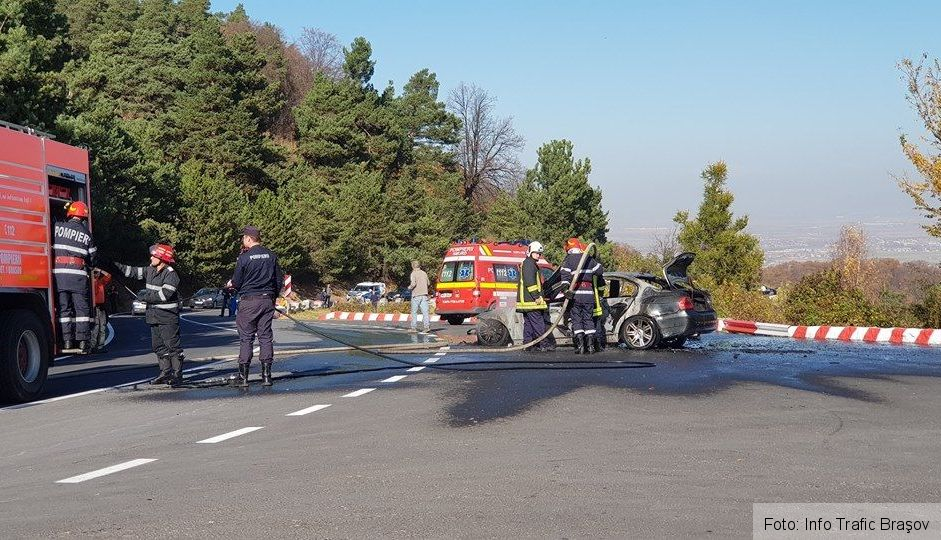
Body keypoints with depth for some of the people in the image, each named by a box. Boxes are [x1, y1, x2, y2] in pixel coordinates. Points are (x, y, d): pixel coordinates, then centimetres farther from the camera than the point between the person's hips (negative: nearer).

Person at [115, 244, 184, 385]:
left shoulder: (171, 275, -16)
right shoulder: (150, 270, 10)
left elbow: (164, 295, -23)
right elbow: (133, 272, 18)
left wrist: (146, 296, -15)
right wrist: (118, 265, 10)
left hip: (168, 316, -9)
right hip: (154, 316, 9)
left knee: (173, 345, -6)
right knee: (158, 346, 12)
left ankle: (177, 375, -3)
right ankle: (165, 373, 19)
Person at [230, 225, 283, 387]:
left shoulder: (244, 258, -9)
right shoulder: (271, 256, 5)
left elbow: (236, 282, -5)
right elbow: (280, 281, 9)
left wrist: (232, 284, 17)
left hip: (248, 301, -4)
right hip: (267, 301, 4)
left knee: (246, 338, 2)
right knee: (266, 336, 7)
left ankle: (243, 376, 2)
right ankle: (266, 375, 3)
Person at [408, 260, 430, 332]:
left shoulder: (414, 273, -8)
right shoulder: (424, 273, 9)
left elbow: (413, 284, -19)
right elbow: (428, 283, 16)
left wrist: (409, 287, 0)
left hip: (416, 295, -4)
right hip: (424, 294, 4)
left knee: (414, 312, 6)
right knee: (425, 311, -2)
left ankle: (414, 327, 8)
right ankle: (427, 326, -15)